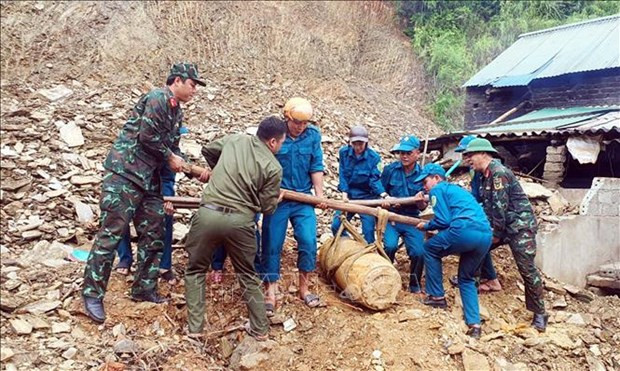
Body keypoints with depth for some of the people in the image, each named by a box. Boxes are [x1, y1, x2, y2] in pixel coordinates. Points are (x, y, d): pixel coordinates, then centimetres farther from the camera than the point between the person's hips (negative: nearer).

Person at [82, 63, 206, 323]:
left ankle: (144, 289, 21)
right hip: (125, 173, -9)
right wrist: (170, 158, -5)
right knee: (111, 233, -6)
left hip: (150, 180, 10)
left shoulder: (177, 111, 18)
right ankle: (92, 294, 3)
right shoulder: (157, 98, -11)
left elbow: (172, 147, 21)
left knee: (154, 235, 9)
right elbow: (147, 136, -18)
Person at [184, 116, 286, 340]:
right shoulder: (273, 167, 0)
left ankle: (194, 327, 20)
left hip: (208, 214, 1)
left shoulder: (235, 140, 10)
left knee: (195, 270, 20)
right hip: (240, 221, -1)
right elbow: (267, 207, 2)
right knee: (247, 275, 19)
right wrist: (275, 197, 25)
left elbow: (207, 150, 28)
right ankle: (260, 328, 27)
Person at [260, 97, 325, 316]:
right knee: (272, 245, 1)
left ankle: (304, 288, 15)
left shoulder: (313, 135, 1)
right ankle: (270, 294, 12)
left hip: (303, 200, 2)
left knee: (309, 242, -6)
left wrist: (319, 193, -1)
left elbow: (316, 167, 5)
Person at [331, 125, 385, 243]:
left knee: (368, 230, -8)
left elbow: (375, 179, -14)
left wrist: (383, 194, -32)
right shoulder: (344, 153, -5)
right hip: (349, 196, 3)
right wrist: (344, 193, -16)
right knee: (336, 225, 1)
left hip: (367, 198, -3)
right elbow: (342, 175, -3)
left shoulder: (373, 157, -11)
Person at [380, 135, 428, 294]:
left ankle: (415, 283, 13)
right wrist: (387, 199, -13)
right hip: (391, 217, 0)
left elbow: (423, 207, -3)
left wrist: (421, 201, -26)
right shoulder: (390, 169, -4)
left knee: (418, 252, -16)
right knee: (390, 246, -25)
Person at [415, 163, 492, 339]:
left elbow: (443, 220, 0)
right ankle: (474, 324, 10)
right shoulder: (457, 189, 34)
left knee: (430, 248, 18)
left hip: (466, 231, -8)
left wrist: (426, 226, 18)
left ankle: (437, 296, 19)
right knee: (466, 279, 23)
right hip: (486, 236, 8)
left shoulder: (438, 190, 10)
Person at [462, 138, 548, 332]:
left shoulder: (499, 173, -18)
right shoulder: (486, 176, 12)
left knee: (527, 269, -6)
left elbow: (500, 206, -21)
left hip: (520, 225, -10)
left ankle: (540, 314, 5)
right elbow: (486, 205, 13)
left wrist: (497, 234, -15)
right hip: (504, 225, 10)